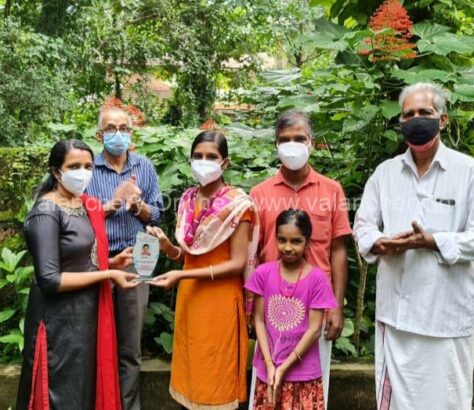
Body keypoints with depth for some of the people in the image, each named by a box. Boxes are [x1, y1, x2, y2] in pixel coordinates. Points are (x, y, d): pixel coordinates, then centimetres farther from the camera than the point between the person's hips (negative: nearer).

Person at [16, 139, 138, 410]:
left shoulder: (85, 205, 6)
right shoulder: (46, 212, -18)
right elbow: (49, 280, -23)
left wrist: (111, 262, 0)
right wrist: (107, 274, -19)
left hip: (89, 310, 8)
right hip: (61, 319, -8)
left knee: (89, 384, 19)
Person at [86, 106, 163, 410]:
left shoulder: (145, 167, 5)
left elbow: (156, 215, 5)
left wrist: (137, 205, -14)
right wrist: (114, 201, -14)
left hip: (135, 262, 2)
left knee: (130, 347, 11)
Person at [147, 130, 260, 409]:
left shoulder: (237, 203, -13)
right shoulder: (188, 200, 6)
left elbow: (238, 263, -15)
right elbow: (185, 253, 11)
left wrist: (182, 275, -19)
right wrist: (166, 245, -11)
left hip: (221, 299, -6)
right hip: (189, 296, 6)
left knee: (216, 378, 5)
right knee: (189, 371, 15)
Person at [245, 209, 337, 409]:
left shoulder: (317, 278, -9)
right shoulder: (263, 273, -4)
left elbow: (314, 329, -9)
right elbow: (259, 320, 0)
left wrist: (284, 367, -10)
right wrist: (270, 365, -7)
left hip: (303, 372, -1)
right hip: (268, 369, 2)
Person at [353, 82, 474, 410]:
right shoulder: (385, 171, 9)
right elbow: (363, 223, 10)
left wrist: (431, 241, -21)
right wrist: (379, 243, -11)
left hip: (446, 310, -3)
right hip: (395, 307, 4)